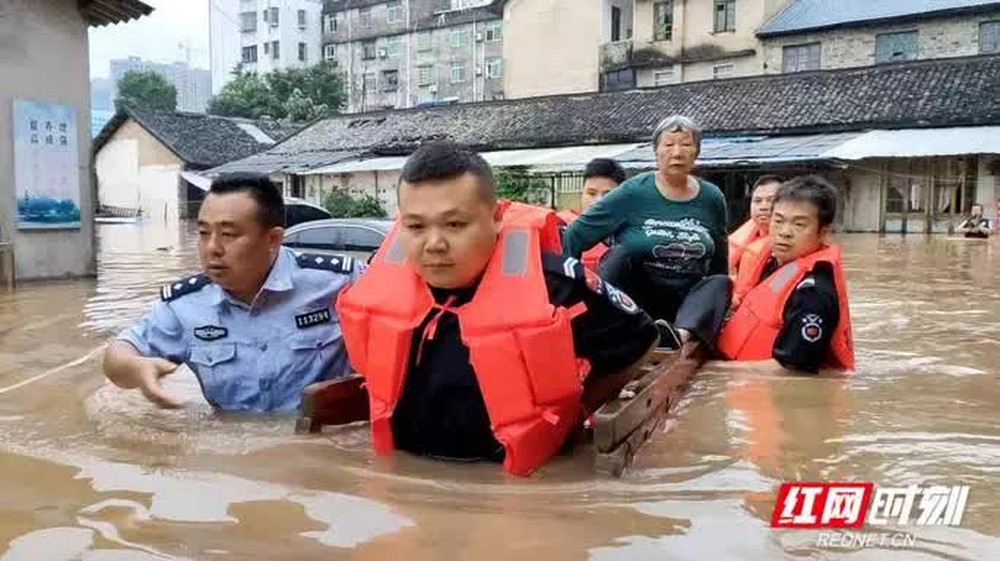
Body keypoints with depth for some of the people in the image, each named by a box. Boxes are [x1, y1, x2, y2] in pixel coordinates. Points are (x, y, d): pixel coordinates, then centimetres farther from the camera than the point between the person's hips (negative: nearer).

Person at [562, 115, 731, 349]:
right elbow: (575, 235, -11)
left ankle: (684, 336, -48)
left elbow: (718, 264, 16)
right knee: (621, 255, -27)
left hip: (687, 304, 4)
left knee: (721, 283, -23)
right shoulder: (633, 193, -8)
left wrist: (718, 306, 18)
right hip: (631, 299, -3)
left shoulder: (712, 198, 4)